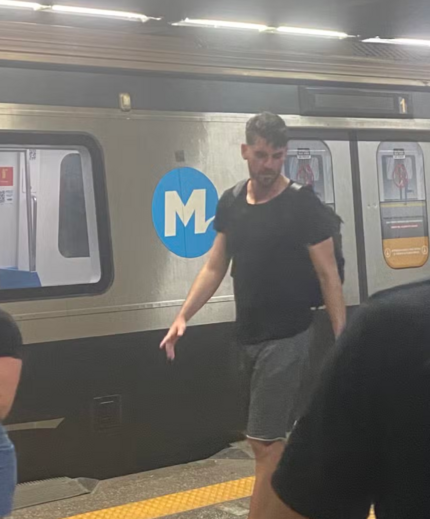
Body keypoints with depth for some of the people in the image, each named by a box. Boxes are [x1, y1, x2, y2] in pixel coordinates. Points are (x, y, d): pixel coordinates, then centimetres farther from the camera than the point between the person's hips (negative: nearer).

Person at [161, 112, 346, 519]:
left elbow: (328, 274, -10)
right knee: (278, 434, 15)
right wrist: (183, 316, 2)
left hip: (286, 337, -6)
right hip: (247, 336, 6)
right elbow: (214, 267, 11)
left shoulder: (303, 205, -11)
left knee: (264, 441, -6)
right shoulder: (230, 203, 5)